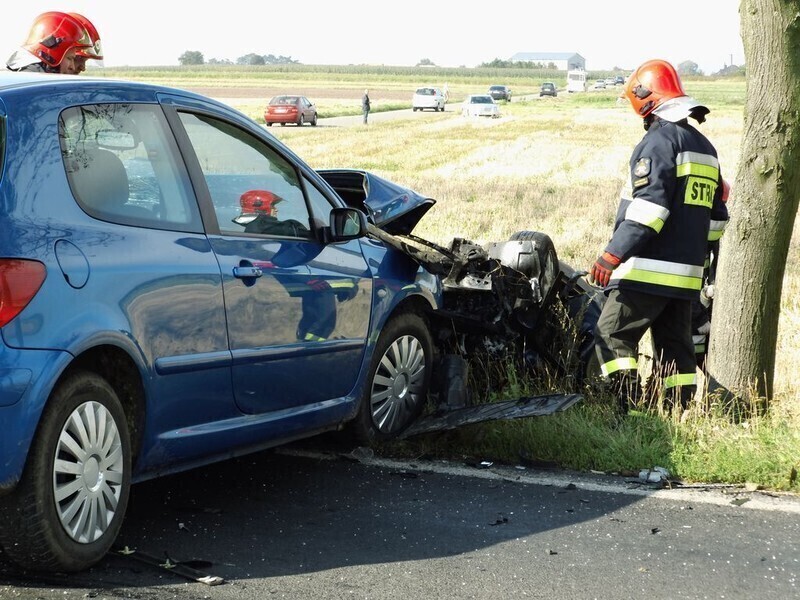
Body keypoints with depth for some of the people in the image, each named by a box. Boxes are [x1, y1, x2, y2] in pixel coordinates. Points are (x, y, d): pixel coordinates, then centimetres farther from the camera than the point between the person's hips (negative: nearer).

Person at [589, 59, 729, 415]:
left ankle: (628, 412, -13)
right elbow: (717, 217, 22)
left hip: (648, 270, -8)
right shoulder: (704, 147, 19)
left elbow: (649, 205, -21)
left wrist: (612, 255, -23)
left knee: (613, 337, -4)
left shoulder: (659, 139, -10)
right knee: (675, 346, 12)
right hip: (687, 274, 9)